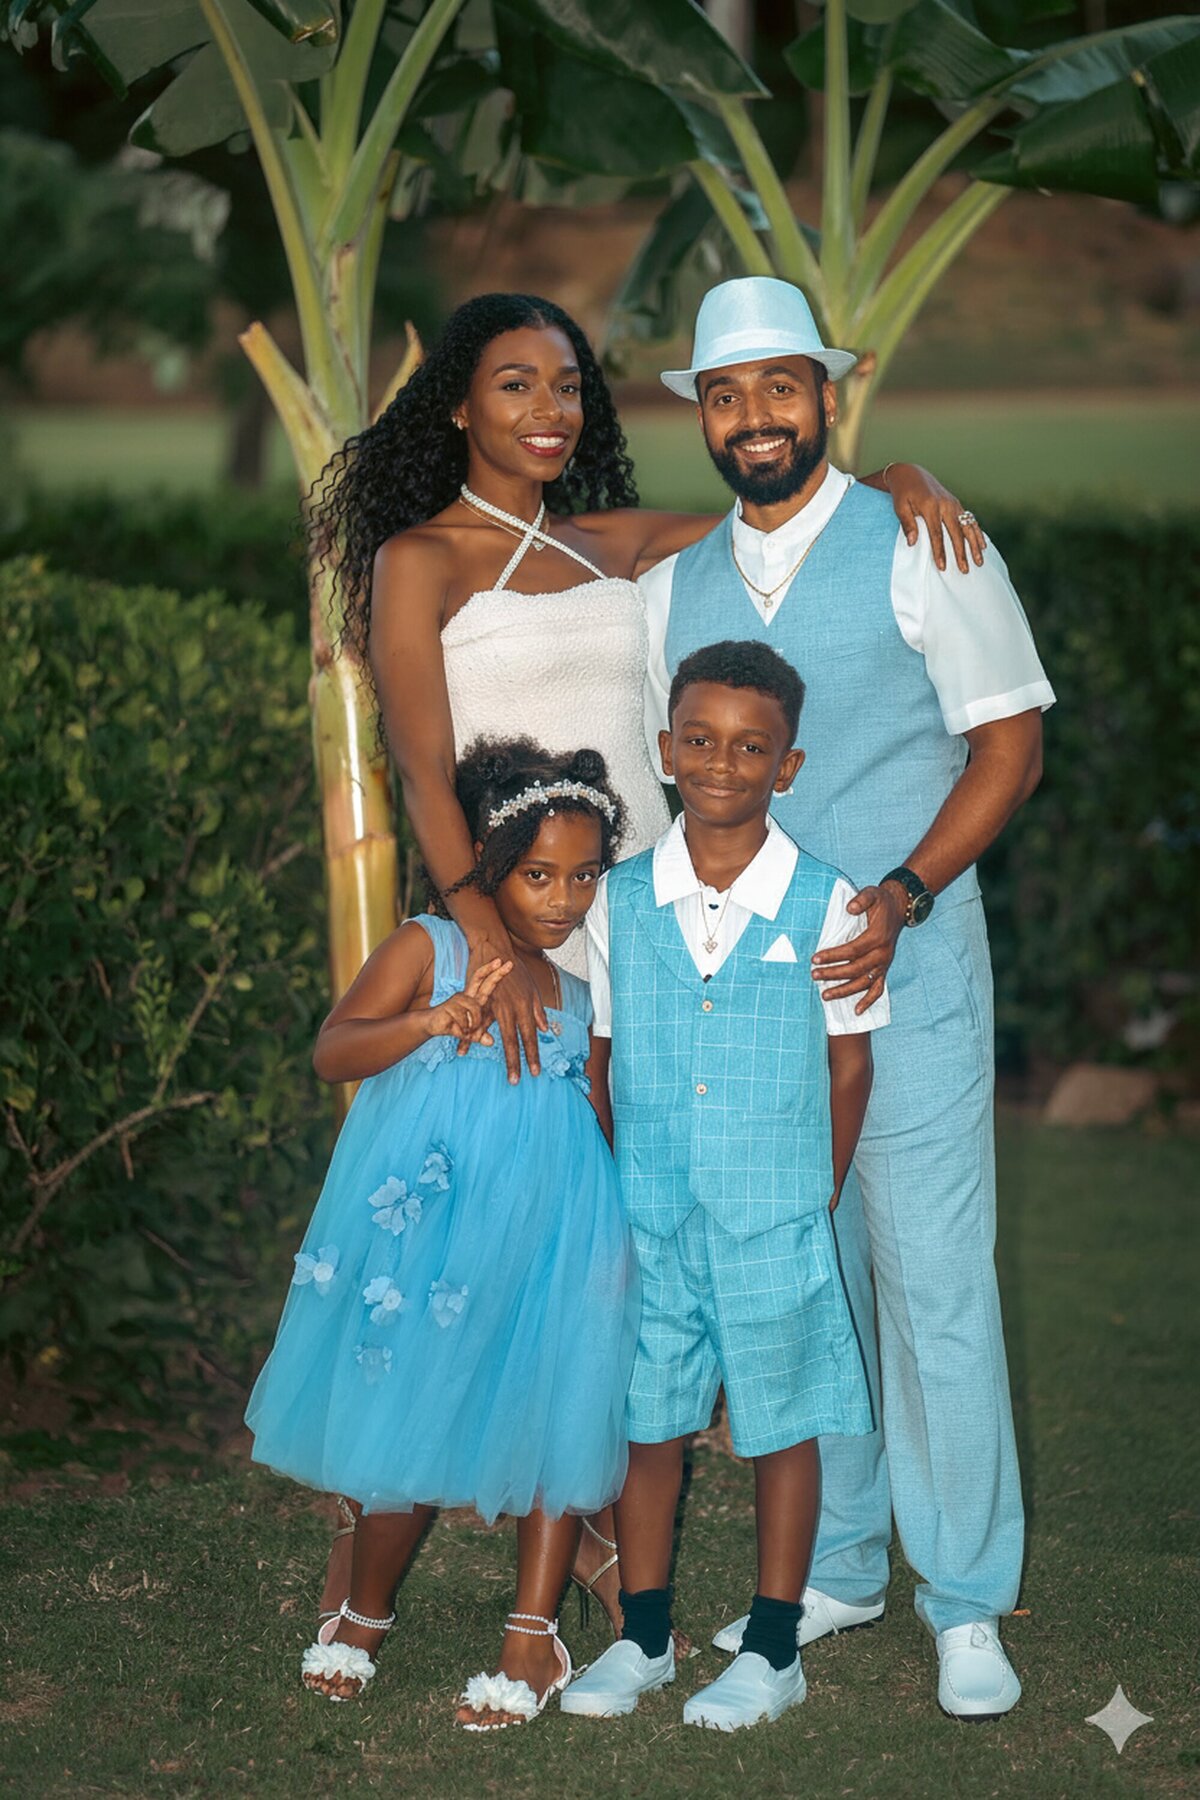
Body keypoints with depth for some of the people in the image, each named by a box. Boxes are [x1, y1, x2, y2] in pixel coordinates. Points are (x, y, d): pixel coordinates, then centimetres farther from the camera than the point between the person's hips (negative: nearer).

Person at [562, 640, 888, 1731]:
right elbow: (599, 1059, 8)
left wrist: (816, 1205, 2)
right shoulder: (617, 902, 0)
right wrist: (605, 1195, 6)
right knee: (647, 1423, 11)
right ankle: (644, 1639, 25)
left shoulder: (825, 906, -7)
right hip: (646, 1218, 2)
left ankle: (773, 1653, 21)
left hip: (775, 1220, -2)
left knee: (781, 1427, 8)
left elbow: (849, 1064, 1)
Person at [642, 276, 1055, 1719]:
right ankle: (833, 1571, 23)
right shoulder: (674, 589, 11)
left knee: (935, 1283, -5)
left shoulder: (922, 551, -3)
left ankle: (966, 1603, 6)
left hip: (905, 967, -4)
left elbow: (1009, 740, -4)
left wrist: (902, 896, -16)